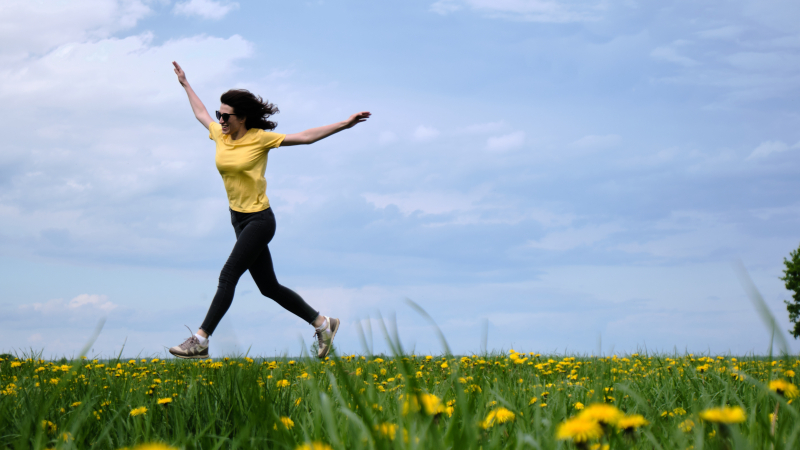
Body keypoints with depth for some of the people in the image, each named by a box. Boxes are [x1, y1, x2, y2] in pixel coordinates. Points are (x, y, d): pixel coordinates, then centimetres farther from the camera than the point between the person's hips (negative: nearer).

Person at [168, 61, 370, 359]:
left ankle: (200, 341, -8)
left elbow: (306, 137, -10)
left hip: (259, 220, -7)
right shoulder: (220, 136, 4)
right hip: (239, 220, 7)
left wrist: (345, 124, -16)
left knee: (228, 277, -11)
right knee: (268, 287, 10)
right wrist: (185, 84, 34)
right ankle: (322, 323, 22)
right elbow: (201, 114, 25)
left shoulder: (260, 138, -12)